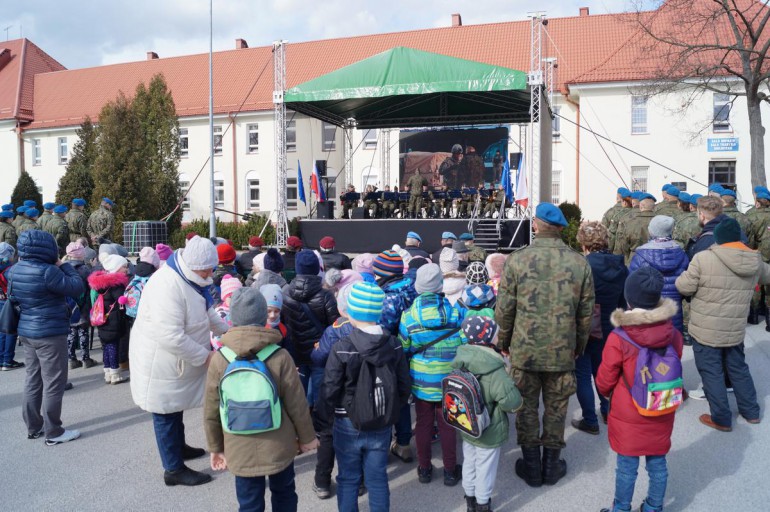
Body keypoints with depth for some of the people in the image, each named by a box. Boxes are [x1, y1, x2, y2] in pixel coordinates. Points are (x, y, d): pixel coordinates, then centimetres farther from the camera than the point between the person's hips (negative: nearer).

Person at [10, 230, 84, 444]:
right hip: (50, 334, -8)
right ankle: (54, 432, 10)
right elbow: (77, 287, -17)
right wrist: (64, 266, -5)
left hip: (26, 332, 8)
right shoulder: (47, 271, -23)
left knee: (33, 380, 17)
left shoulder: (15, 270, 3)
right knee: (53, 382, 2)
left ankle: (34, 427, 28)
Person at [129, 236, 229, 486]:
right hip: (161, 363, -9)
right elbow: (171, 337, -35)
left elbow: (206, 312, 16)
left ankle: (179, 447, 45)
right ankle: (174, 469, 19)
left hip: (180, 359, 10)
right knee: (166, 415, 5)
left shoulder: (190, 277, 1)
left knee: (176, 408, 26)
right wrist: (206, 356, -25)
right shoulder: (168, 285, -32)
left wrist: (226, 331, 6)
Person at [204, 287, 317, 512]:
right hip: (279, 447, 0)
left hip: (240, 451, 1)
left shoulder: (219, 359, -12)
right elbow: (297, 404, -9)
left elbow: (211, 411, -4)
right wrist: (306, 437, 7)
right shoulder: (280, 357, -16)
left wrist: (216, 447, 11)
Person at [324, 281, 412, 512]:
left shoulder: (341, 348, -21)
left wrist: (331, 412, 4)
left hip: (348, 425, -3)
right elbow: (405, 385, -1)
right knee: (377, 477, 17)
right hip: (382, 425, 3)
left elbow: (330, 390, -15)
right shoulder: (394, 346, -8)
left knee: (348, 478, 16)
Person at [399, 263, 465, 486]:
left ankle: (424, 469, 30)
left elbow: (403, 351, -2)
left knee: (423, 424, 16)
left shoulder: (408, 317, -12)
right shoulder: (456, 312, -14)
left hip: (421, 381, 0)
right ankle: (450, 471, 27)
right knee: (447, 425, 14)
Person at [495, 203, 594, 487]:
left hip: (524, 349, -1)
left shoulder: (516, 260, -12)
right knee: (556, 408, 16)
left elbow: (504, 309, -7)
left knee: (527, 407, 14)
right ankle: (552, 464, 30)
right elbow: (586, 312, 2)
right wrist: (579, 345, 17)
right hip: (563, 351, 2)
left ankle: (531, 465, 26)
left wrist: (504, 341, 9)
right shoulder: (579, 263, -5)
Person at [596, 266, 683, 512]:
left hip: (628, 416, -3)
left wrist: (607, 392, 12)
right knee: (658, 463, 19)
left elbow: (604, 381, -11)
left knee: (627, 466, 12)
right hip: (661, 415, 4)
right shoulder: (674, 335, -12)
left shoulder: (618, 339, -24)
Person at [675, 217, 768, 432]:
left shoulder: (703, 258, -19)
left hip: (706, 331, -5)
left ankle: (721, 419, 17)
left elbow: (685, 287, -13)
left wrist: (683, 276, 8)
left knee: (711, 373, 8)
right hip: (735, 330, 5)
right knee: (738, 368, 23)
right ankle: (751, 411, 36)